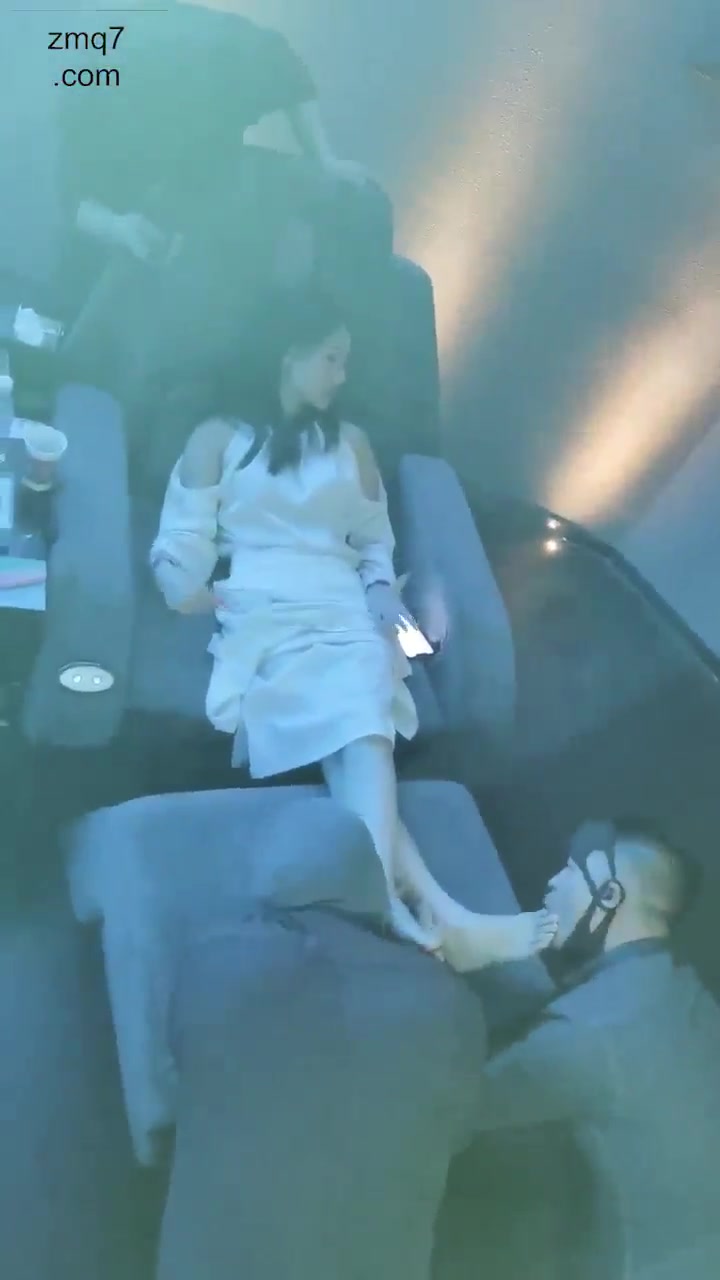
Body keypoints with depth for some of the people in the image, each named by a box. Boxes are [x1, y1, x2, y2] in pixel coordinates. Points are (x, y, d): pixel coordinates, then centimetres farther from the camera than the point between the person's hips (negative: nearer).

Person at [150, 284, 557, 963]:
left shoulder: (351, 443, 27)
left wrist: (383, 612, 5)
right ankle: (429, 904, -45)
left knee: (362, 725, -32)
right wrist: (188, 584, -15)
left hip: (343, 614, 3)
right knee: (350, 727, -33)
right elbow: (181, 537, 8)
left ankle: (383, 898, -50)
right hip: (261, 616, -3)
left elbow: (377, 546, 26)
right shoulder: (218, 437, 17)